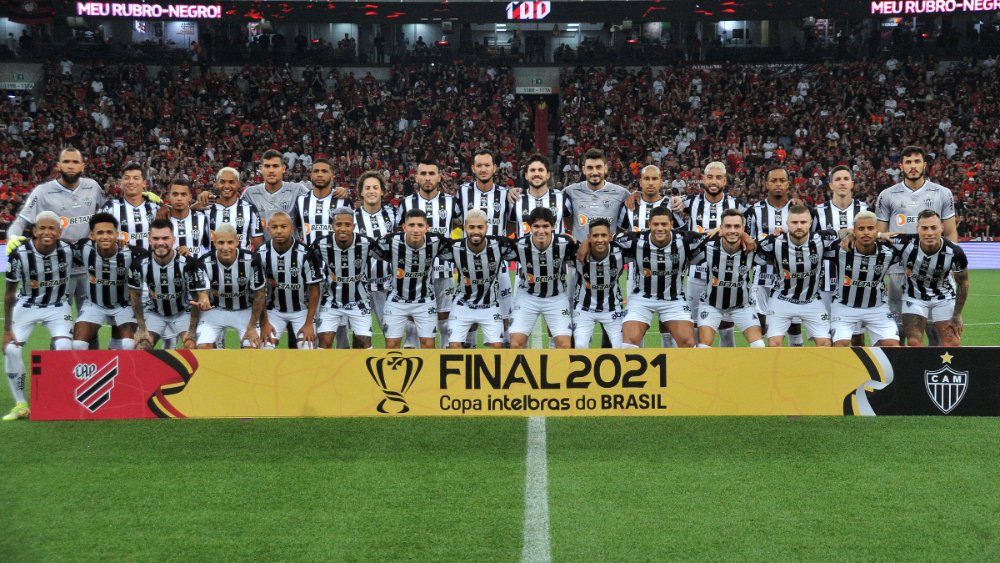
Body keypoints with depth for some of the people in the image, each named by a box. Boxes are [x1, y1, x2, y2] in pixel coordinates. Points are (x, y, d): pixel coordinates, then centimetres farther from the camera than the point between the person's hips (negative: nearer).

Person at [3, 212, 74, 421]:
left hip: (57, 306, 0)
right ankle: (21, 405, 3)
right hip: (26, 305, 1)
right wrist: (7, 328, -7)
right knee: (11, 348, -13)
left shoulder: (67, 250, -21)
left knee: (64, 347, -20)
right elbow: (10, 292, -9)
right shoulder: (20, 254, -20)